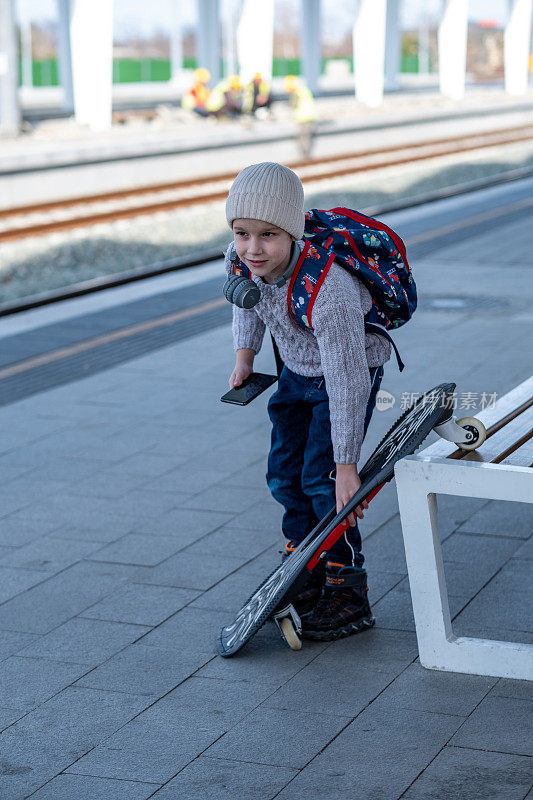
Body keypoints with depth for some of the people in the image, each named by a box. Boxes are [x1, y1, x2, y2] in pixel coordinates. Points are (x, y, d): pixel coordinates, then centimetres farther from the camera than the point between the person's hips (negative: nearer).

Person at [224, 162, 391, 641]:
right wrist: (245, 355, -4)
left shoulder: (328, 290, -41)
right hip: (298, 371, 7)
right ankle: (307, 577, 26)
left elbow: (346, 381, -37)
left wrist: (346, 466, -34)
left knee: (322, 479, -12)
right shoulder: (241, 260, -21)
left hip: (352, 368, -7)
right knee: (285, 473, 9)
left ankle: (347, 594, 2)